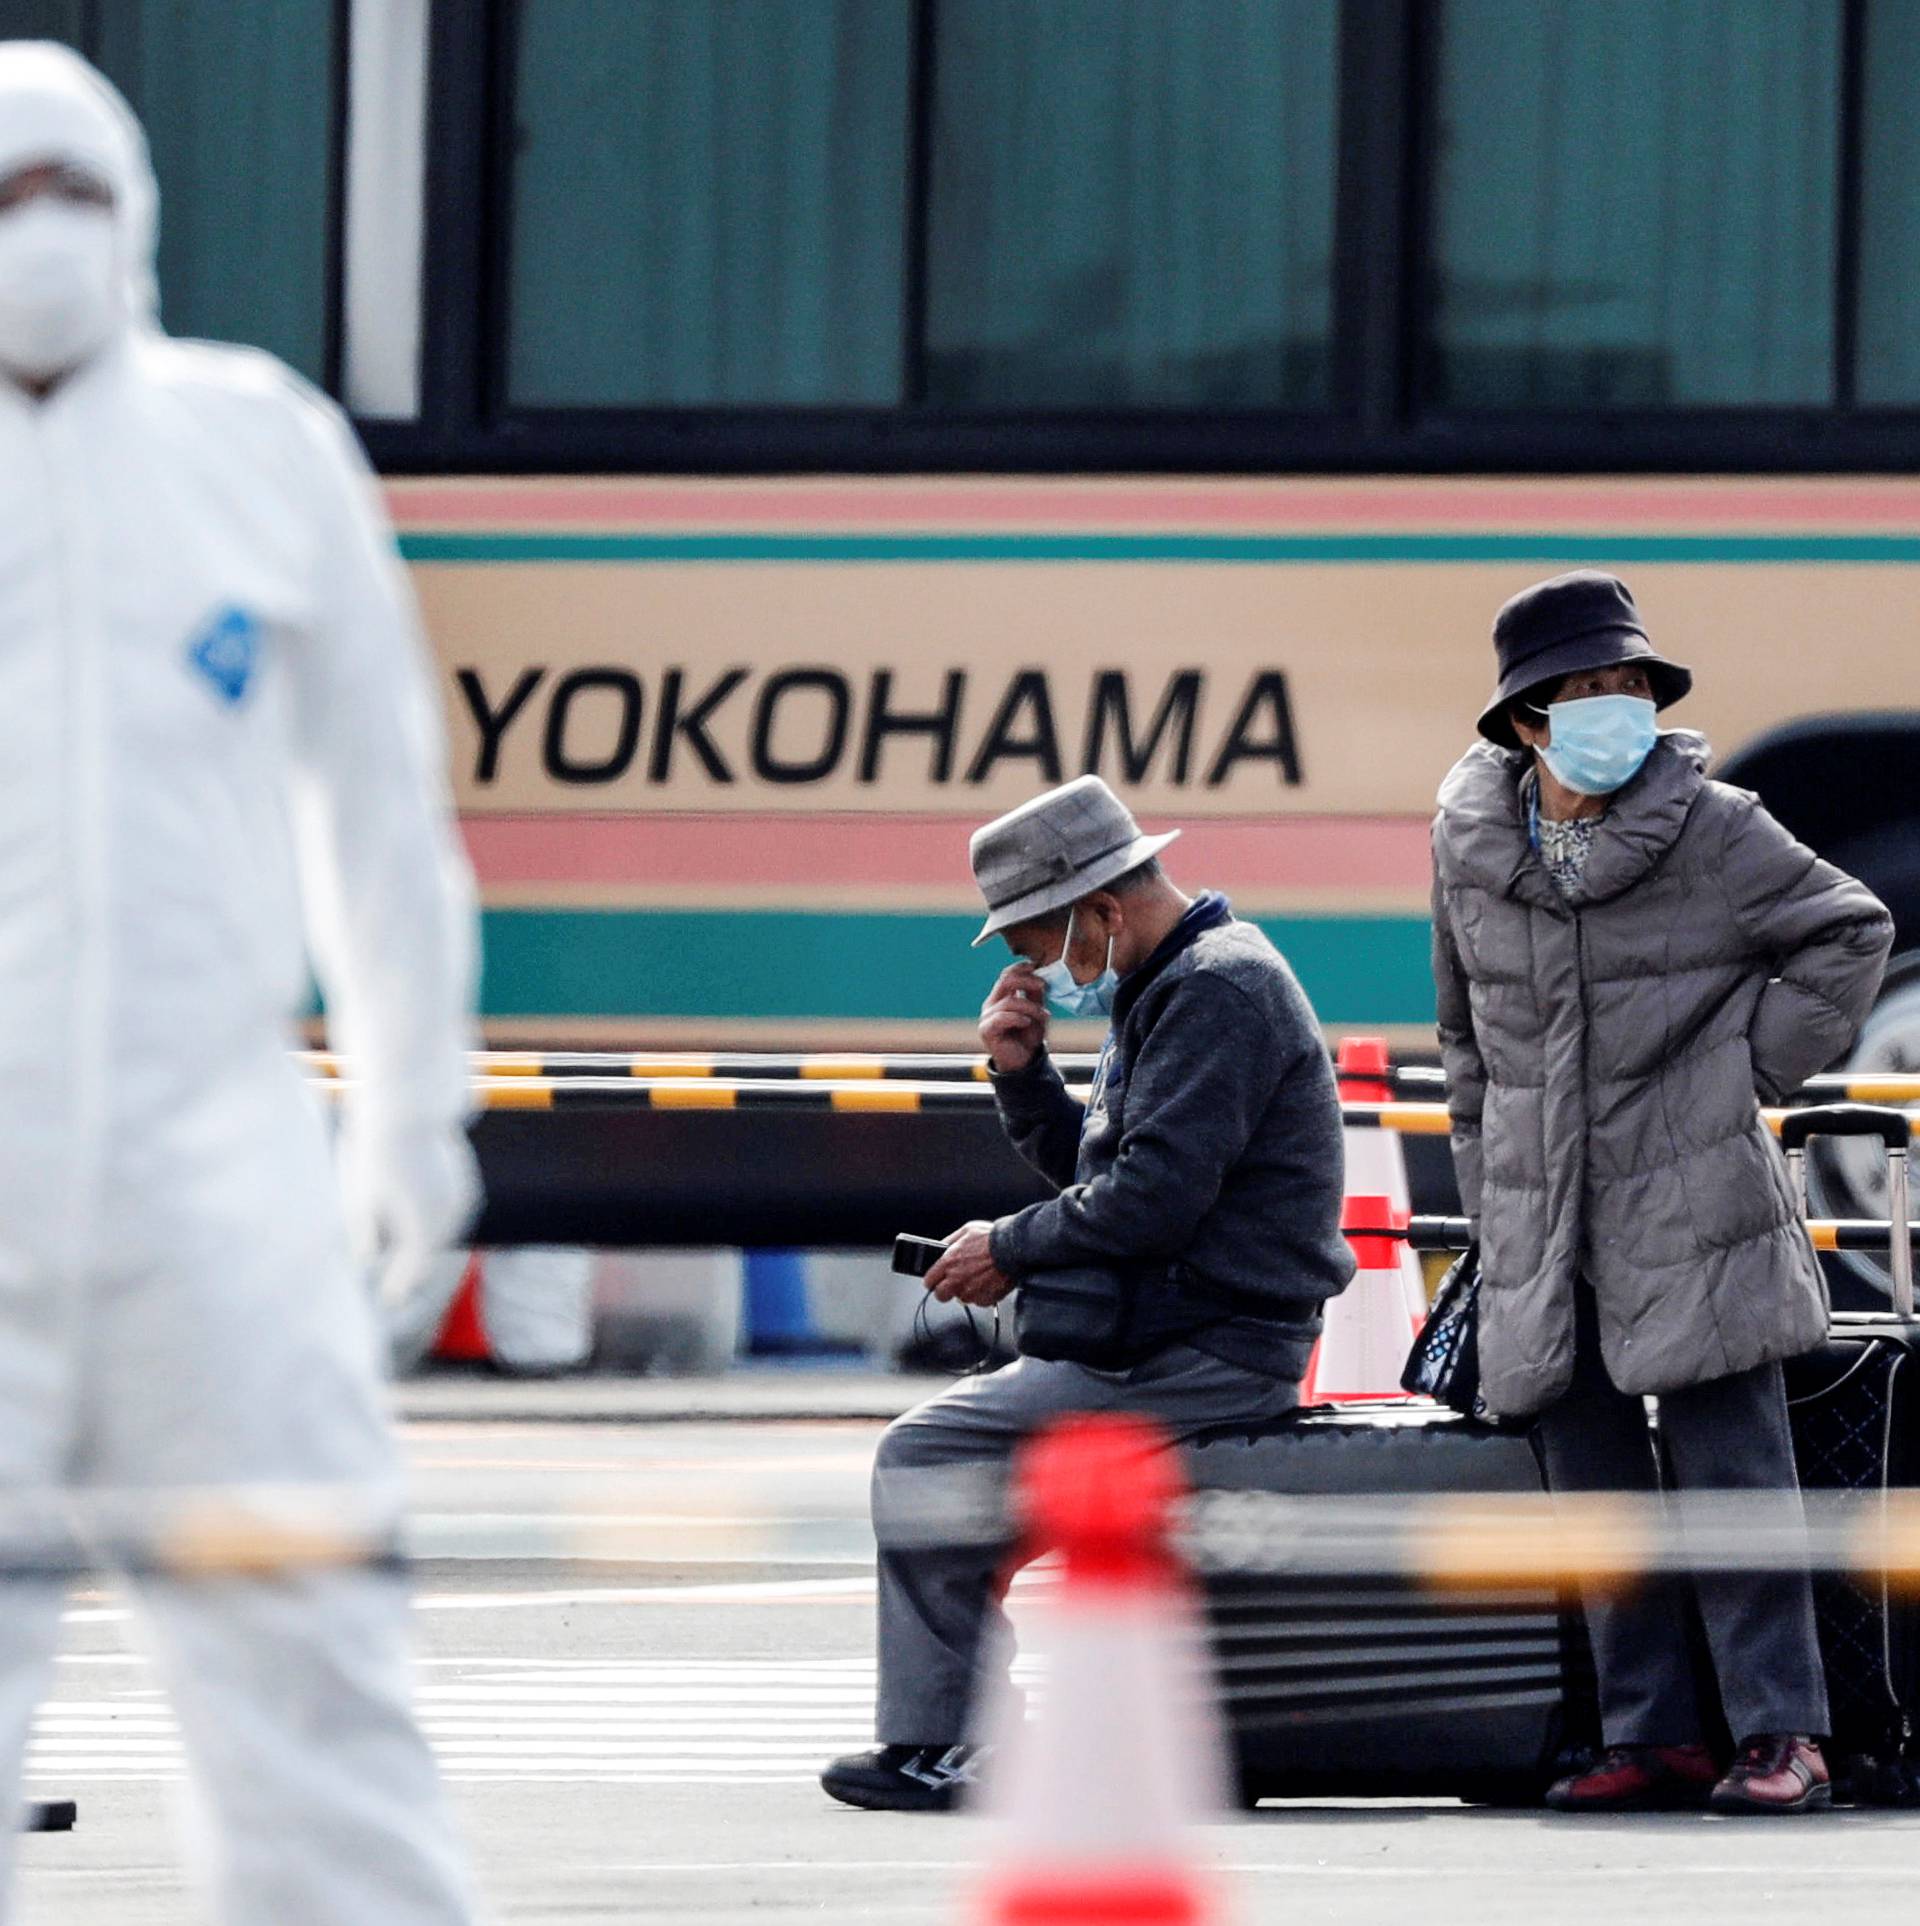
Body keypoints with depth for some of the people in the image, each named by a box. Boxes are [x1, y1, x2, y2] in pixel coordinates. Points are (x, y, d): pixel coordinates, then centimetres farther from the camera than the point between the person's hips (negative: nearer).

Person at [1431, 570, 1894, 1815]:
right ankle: (1656, 1737, 12)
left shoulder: (1712, 830, -6)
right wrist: (1487, 1186, 18)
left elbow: (1848, 933, 5)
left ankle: (1782, 1735, -5)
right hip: (1543, 1229, 5)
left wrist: (1756, 1069, 0)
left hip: (1691, 1210, -5)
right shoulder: (1471, 840, 6)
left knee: (1730, 1468, -8)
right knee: (1595, 1489, 6)